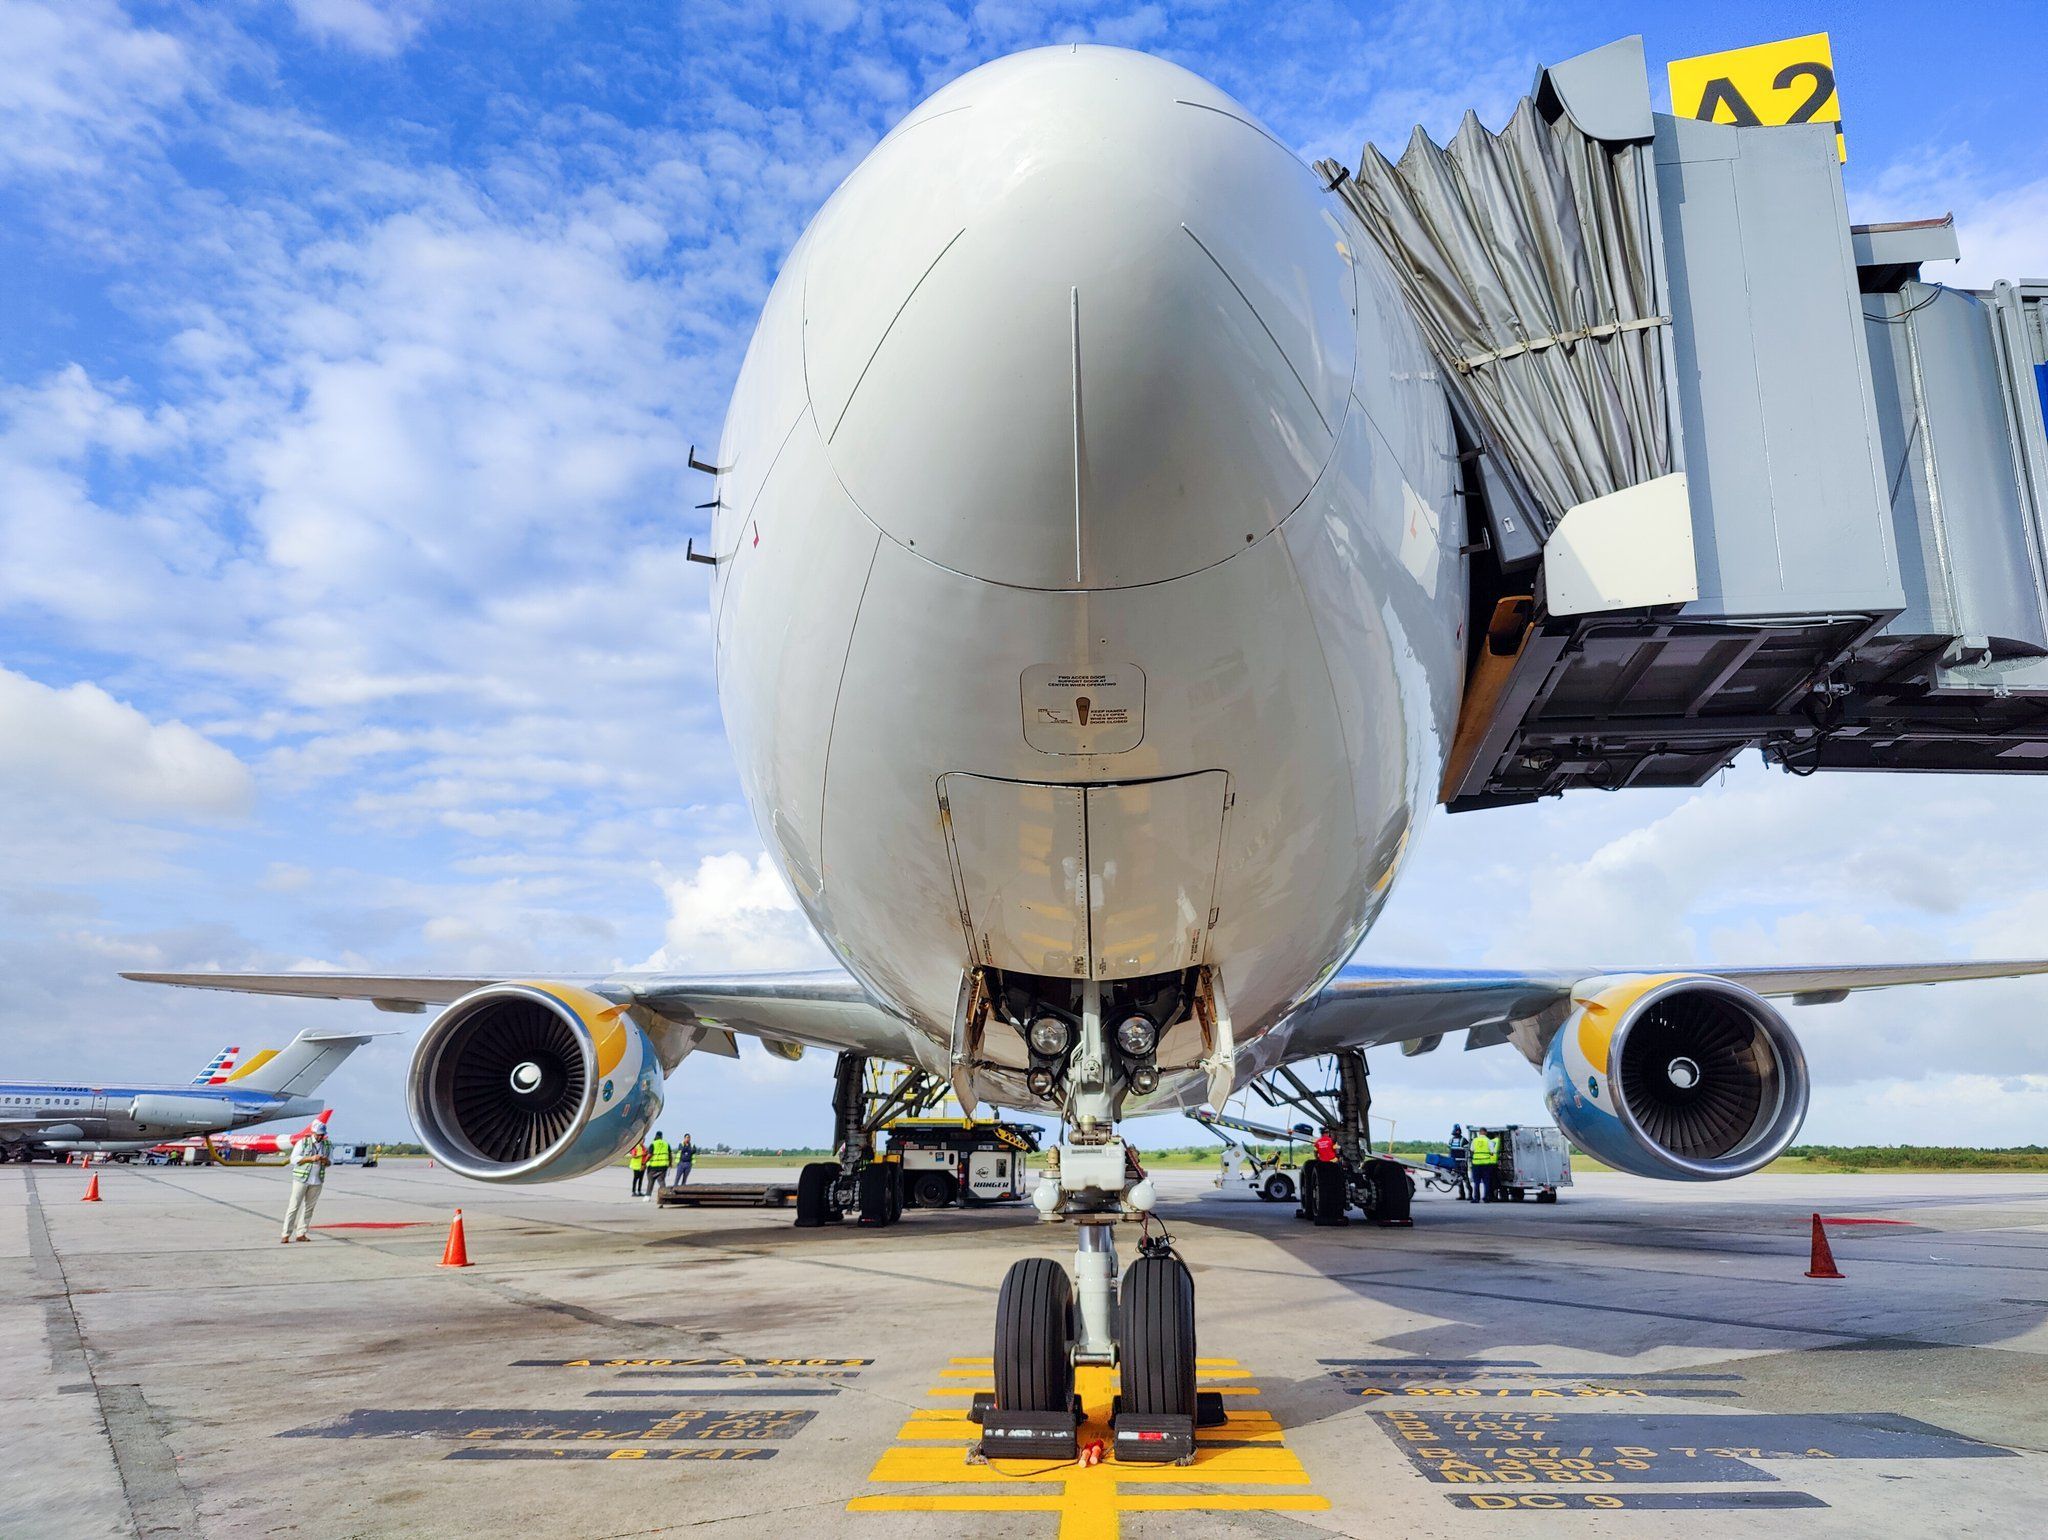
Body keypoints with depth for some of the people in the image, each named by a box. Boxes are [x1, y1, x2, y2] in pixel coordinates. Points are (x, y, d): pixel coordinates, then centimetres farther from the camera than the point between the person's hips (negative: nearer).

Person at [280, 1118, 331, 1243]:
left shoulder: (326, 1145, 9)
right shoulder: (303, 1142, -4)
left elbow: (329, 1162, 16)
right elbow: (294, 1159, -8)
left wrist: (326, 1161, -8)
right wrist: (311, 1159, -19)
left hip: (317, 1181, 4)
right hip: (301, 1179, -4)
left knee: (309, 1208, 4)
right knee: (294, 1206, -5)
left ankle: (300, 1234, 10)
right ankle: (286, 1235, -3)